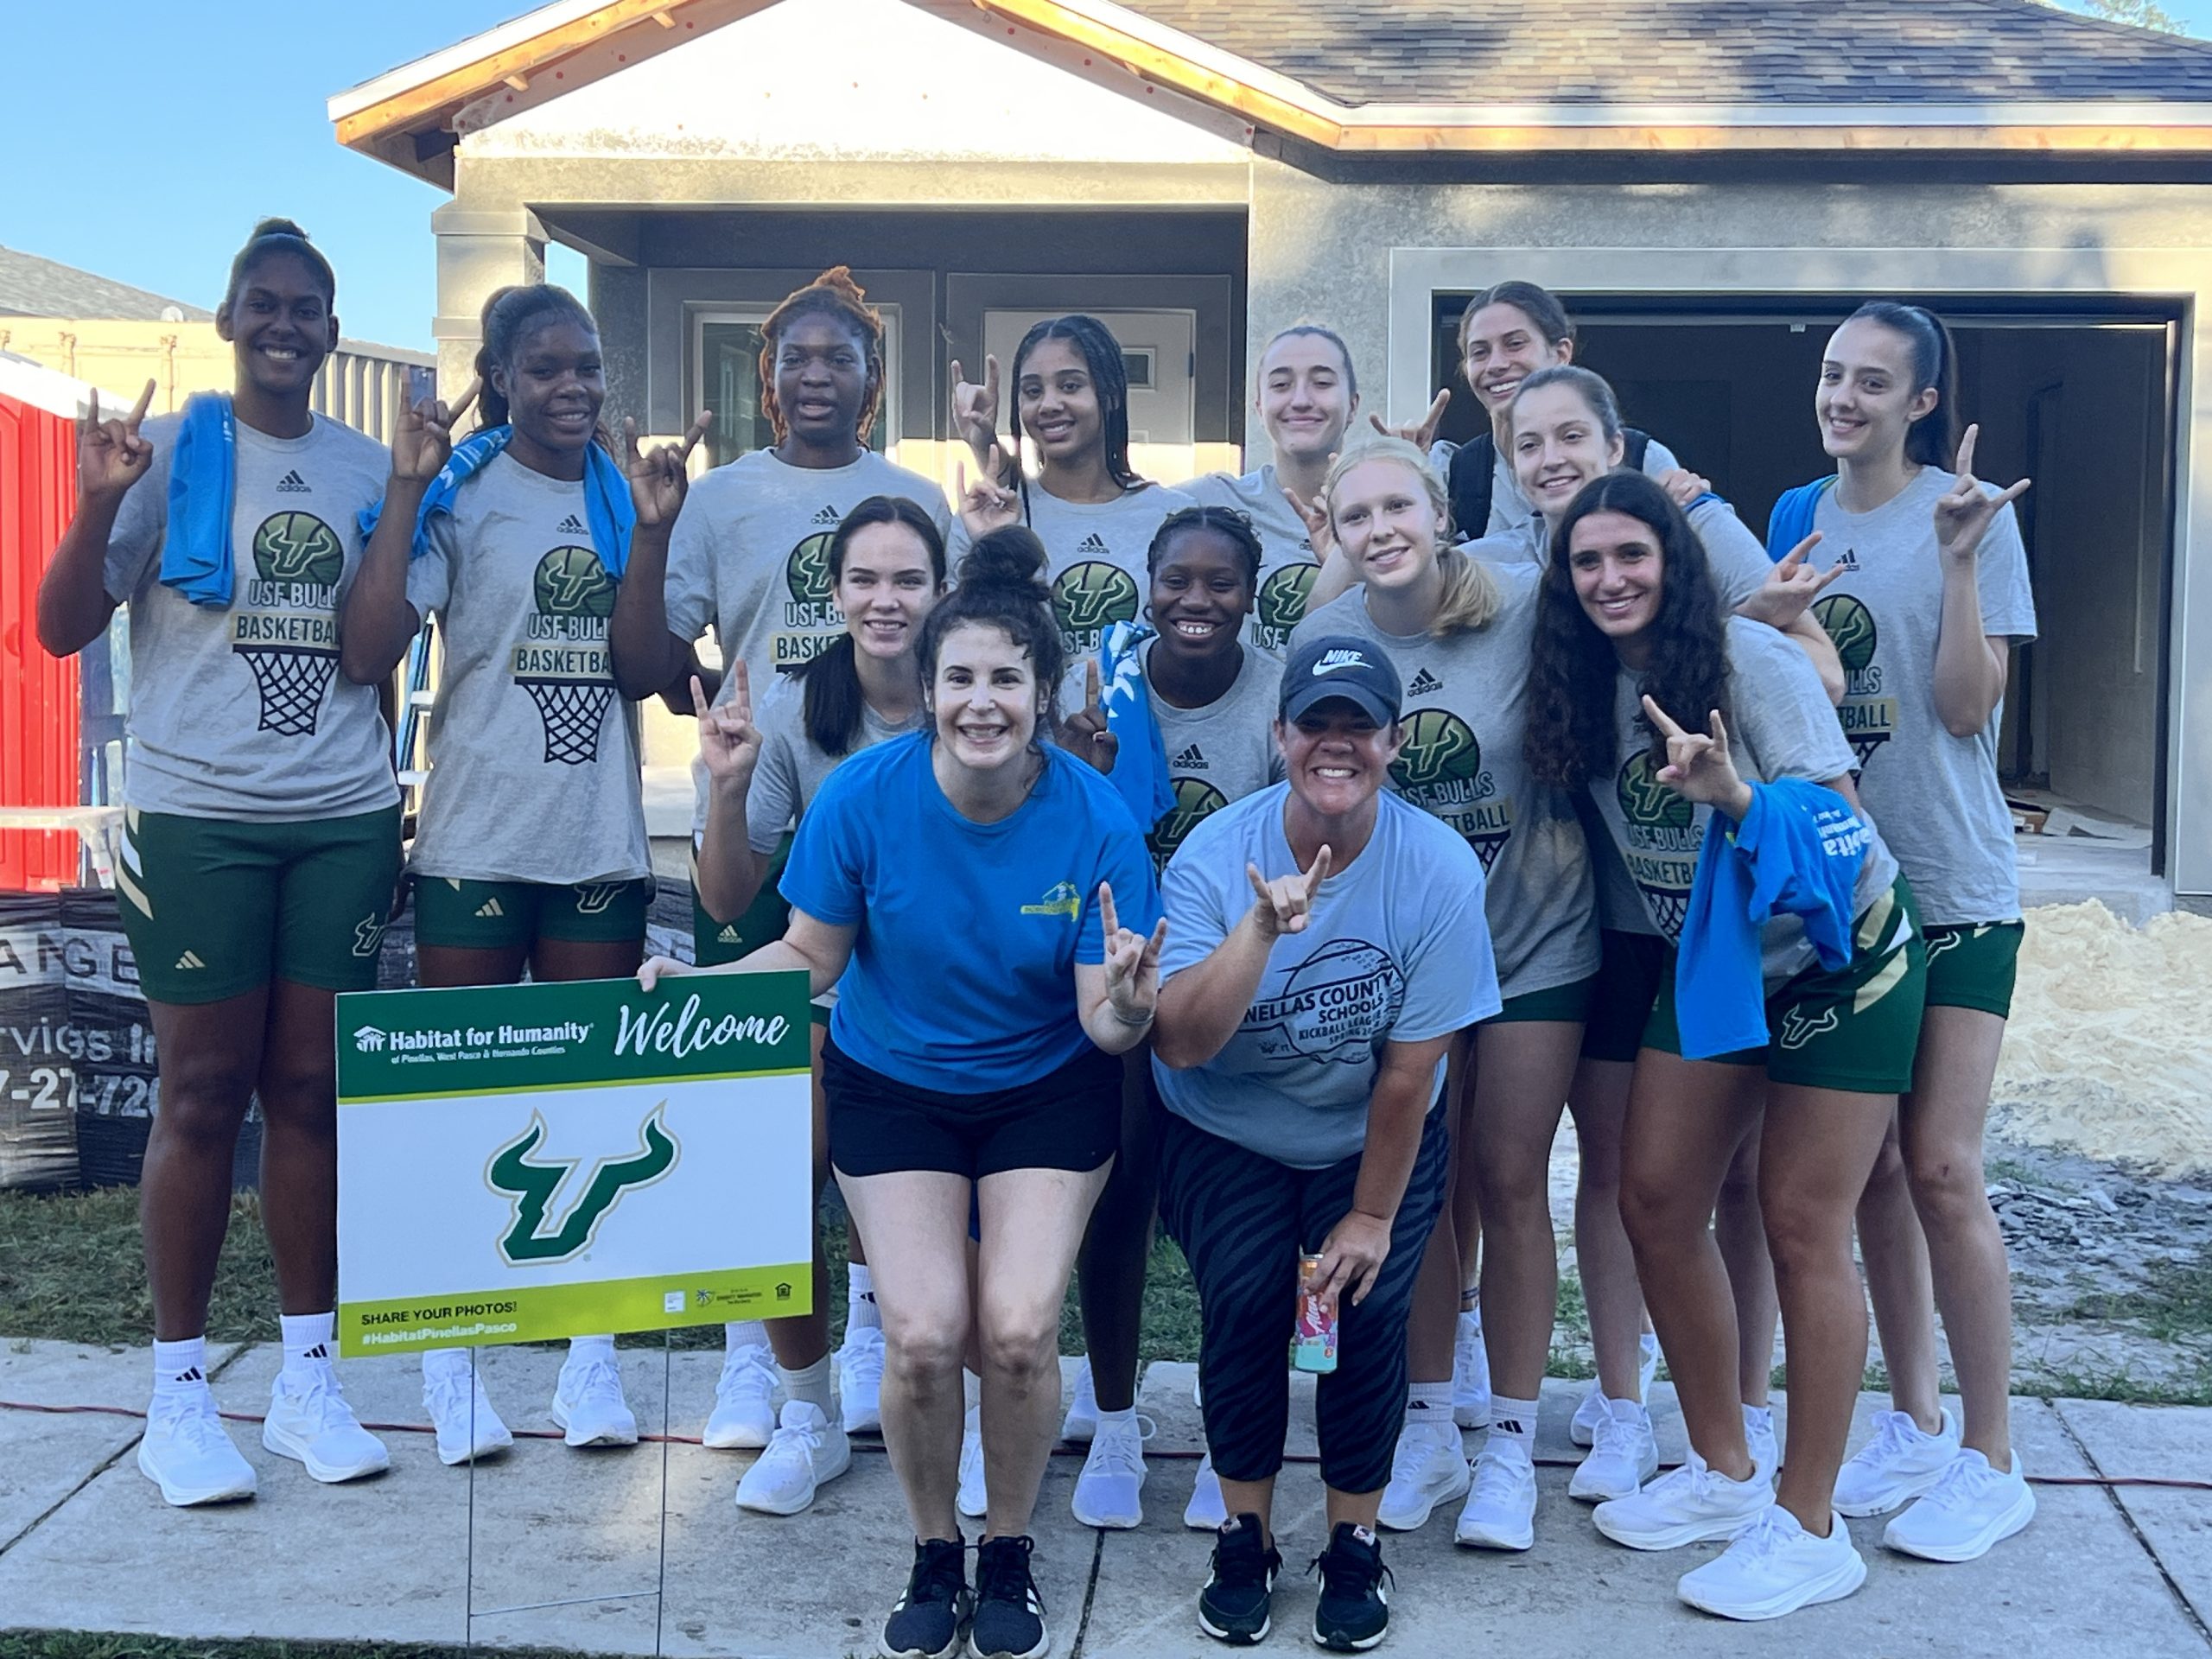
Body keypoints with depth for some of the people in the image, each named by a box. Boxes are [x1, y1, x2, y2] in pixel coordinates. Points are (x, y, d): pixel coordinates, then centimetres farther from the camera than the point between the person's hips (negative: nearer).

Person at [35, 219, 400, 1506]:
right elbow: (64, 629, -3)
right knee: (204, 1094, 0)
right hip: (199, 814, -3)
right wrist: (97, 506, -17)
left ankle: (309, 1377, 16)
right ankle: (181, 1394, 10)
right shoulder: (167, 451, 2)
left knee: (312, 1091, 7)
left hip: (343, 819, 3)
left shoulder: (367, 469, 11)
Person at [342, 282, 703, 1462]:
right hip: (476, 840, -3)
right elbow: (366, 654, -13)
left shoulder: (625, 496, 7)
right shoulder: (457, 492, -2)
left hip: (600, 844, 3)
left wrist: (652, 531, -13)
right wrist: (405, 491, -18)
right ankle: (449, 1359, 16)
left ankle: (590, 1357, 19)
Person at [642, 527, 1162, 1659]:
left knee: (1018, 1329, -15)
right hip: (894, 1086, 1)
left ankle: (1009, 1552, 15)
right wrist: (699, 983, -24)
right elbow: (811, 955, -8)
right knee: (922, 1333, -13)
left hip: (1047, 1089, 0)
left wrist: (1128, 1007, -41)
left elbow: (1104, 1022, -18)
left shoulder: (1095, 820, -20)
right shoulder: (866, 794, -18)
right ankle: (934, 1556, 17)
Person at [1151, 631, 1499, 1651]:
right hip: (1226, 1135, 0)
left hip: (1375, 1138, 0)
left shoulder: (1440, 869, -18)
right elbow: (1180, 1045, -27)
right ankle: (1245, 1537, 3)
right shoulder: (1215, 857, -18)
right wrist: (1263, 927, -39)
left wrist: (1372, 1214, -9)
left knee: (1366, 1304, -17)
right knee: (1246, 1295, -19)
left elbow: (1410, 1068, -13)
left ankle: (1354, 1543, 7)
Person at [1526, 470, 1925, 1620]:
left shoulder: (1752, 662, -22)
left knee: (1800, 1227, -5)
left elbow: (1832, 827, -27)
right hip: (1707, 968, 6)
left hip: (1839, 959, -6)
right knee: (1654, 1201, 3)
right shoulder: (1585, 686, -4)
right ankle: (1723, 1471, 21)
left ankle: (1810, 1527, 8)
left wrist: (1732, 797, -42)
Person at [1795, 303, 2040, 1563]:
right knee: (1869, 1164, 9)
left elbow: (1967, 705, -14)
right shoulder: (1797, 517, 7)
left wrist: (1958, 558, -22)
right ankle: (1914, 1422, 24)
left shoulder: (1968, 514, -6)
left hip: (1953, 885, -5)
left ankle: (1991, 1462, 6)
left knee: (1941, 1167, -8)